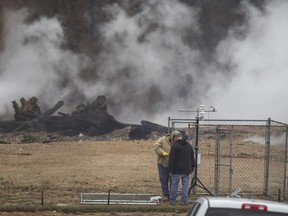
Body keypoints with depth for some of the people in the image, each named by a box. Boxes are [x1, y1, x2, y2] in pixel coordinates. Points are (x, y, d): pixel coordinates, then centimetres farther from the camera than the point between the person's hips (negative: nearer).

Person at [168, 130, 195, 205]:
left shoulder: (174, 146, -11)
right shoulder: (189, 145, 10)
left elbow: (171, 159, -14)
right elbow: (192, 158, 17)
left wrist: (170, 168, -8)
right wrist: (192, 168, 22)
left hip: (176, 170, -5)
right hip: (186, 170, 5)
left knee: (174, 185, 5)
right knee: (185, 185, 7)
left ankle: (172, 200, 10)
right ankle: (184, 200, 6)